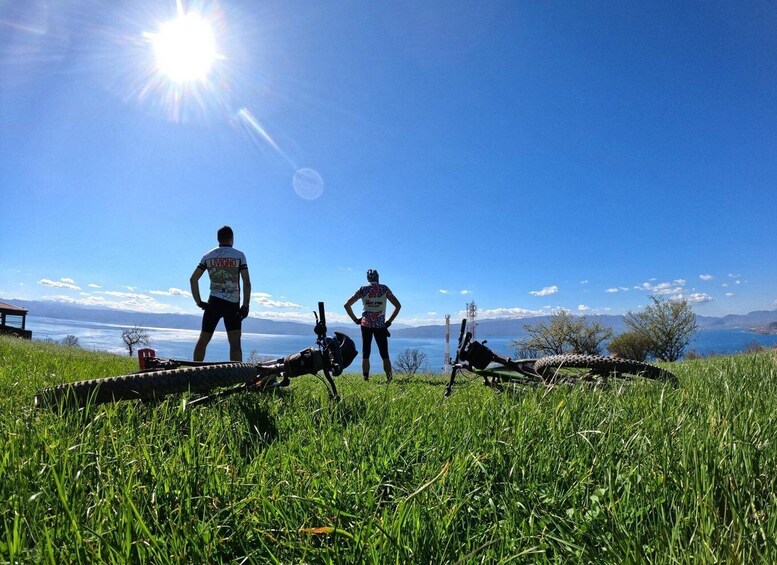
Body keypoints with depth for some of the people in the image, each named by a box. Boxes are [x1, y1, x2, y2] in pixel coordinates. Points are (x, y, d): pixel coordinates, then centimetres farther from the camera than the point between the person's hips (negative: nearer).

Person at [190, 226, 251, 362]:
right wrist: (245, 306, -5)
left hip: (213, 303, 3)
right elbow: (247, 282, -8)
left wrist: (199, 302, 5)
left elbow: (193, 279, 4)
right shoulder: (239, 255, -1)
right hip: (233, 305, -3)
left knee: (203, 341, 13)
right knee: (235, 343, -6)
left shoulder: (208, 256, 9)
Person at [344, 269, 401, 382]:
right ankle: (389, 379, 0)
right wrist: (389, 321, 4)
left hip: (366, 325, 1)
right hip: (381, 326, 0)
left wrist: (355, 319, 6)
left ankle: (366, 379, 3)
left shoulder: (363, 289, 4)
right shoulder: (384, 289, 3)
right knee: (384, 355, 5)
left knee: (365, 354, 6)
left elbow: (347, 305, 2)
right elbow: (398, 305, 0)